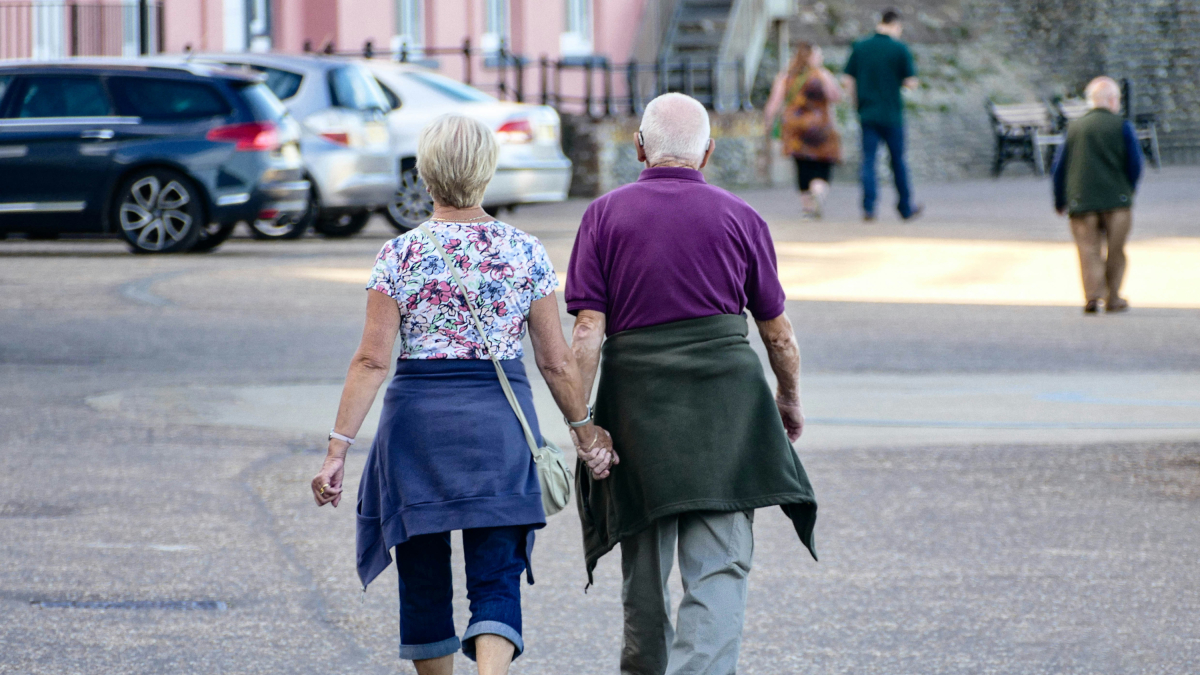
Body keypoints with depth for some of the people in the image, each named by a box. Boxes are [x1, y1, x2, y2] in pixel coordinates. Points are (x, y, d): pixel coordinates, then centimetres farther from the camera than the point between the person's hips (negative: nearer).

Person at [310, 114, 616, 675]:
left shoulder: (400, 256, -4)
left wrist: (339, 446, -7)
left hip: (418, 417, 0)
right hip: (500, 419, 0)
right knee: (497, 577, 1)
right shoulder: (524, 253, 0)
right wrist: (585, 431, 15)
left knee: (424, 576, 14)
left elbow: (372, 361, -9)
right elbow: (556, 361, 2)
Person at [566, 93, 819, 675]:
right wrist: (790, 399, 27)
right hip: (726, 407, -1)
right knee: (719, 566, -5)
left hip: (638, 407, 1)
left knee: (644, 567, 15)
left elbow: (587, 331, -5)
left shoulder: (605, 215, 3)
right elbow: (778, 332, 10)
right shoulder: (740, 218, 4)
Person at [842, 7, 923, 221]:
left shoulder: (860, 47, 3)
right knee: (897, 160, 9)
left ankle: (868, 207, -13)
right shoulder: (900, 49, -7)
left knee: (868, 160, 1)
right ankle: (906, 208, 20)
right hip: (892, 114, -2)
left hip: (867, 113, 2)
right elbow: (911, 83, -8)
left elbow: (849, 82, 4)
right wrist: (913, 82, 15)